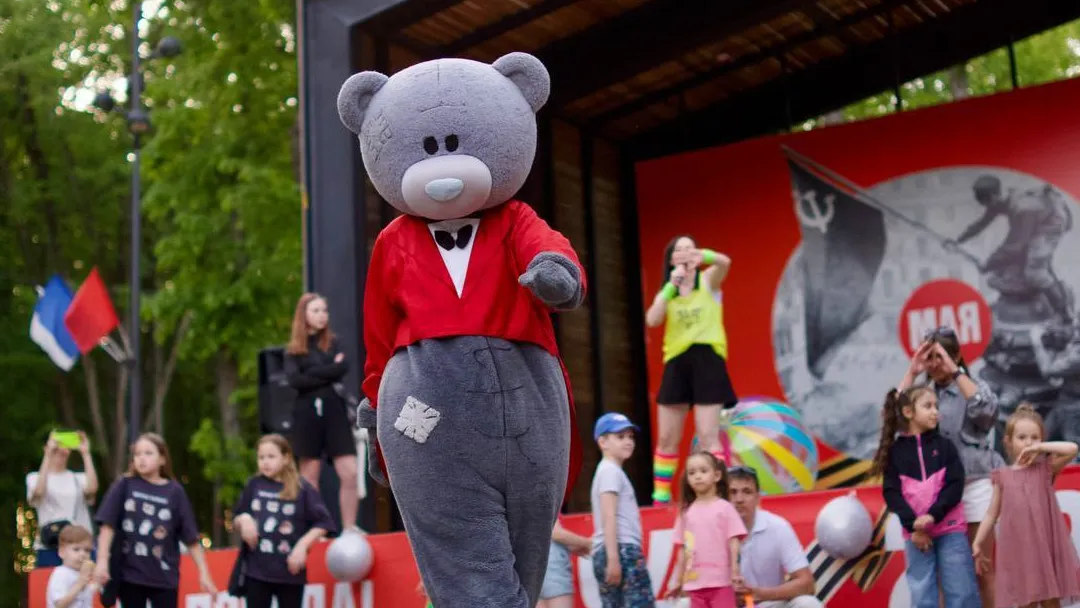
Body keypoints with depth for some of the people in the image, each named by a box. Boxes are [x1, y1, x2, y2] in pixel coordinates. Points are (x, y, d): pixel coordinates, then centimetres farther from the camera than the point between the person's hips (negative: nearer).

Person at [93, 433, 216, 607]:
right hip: (130, 574, 0)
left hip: (164, 576, 0)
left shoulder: (174, 492, -2)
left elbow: (192, 538, 0)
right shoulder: (124, 485, -1)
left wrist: (203, 573, -2)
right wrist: (103, 561, -12)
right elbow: (108, 525, -4)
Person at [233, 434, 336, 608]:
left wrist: (302, 545, -15)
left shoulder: (302, 489, -7)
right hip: (257, 570, 3)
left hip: (290, 571, -2)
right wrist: (243, 520, -8)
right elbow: (237, 518, 14)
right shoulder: (254, 485, 4)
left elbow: (323, 523, -5)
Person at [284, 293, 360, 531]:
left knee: (350, 474, -8)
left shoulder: (333, 343, 11)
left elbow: (343, 368, -8)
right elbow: (294, 380, -10)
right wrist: (329, 373, -9)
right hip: (307, 414, -1)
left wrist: (313, 373, -10)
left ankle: (349, 529, -1)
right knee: (310, 477, 5)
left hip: (334, 411, 1)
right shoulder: (294, 349, 6)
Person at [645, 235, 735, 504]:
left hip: (706, 359, -3)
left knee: (708, 437, -8)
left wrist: (701, 255, -39)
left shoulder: (708, 280, 4)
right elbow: (652, 320, -7)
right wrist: (672, 285, -12)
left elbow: (724, 262, -19)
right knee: (667, 438, 6)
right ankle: (660, 497, 14)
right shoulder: (667, 291, 12)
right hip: (676, 363, 4)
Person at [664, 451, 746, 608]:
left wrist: (735, 572, -12)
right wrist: (678, 580, 13)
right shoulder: (687, 512, 8)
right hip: (695, 582, 4)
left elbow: (734, 542, -4)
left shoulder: (724, 507, -3)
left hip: (720, 580, -4)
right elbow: (683, 549, 12)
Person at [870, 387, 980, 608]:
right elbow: (891, 492, -2)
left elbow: (955, 486, -3)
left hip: (950, 529, 0)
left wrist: (933, 516, -16)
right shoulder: (895, 451, 3)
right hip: (915, 533, 0)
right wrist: (913, 525, -13)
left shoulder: (944, 445, 4)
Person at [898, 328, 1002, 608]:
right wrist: (912, 373, -7)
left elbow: (986, 411, -18)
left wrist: (955, 372, -16)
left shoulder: (973, 387, 2)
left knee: (981, 568, 4)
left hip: (973, 486, -3)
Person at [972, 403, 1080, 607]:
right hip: (1018, 547, 1)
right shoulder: (1003, 476, 6)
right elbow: (992, 514, 11)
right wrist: (977, 543, 9)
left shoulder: (1046, 468, 3)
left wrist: (1039, 447, -9)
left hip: (1046, 544, -1)